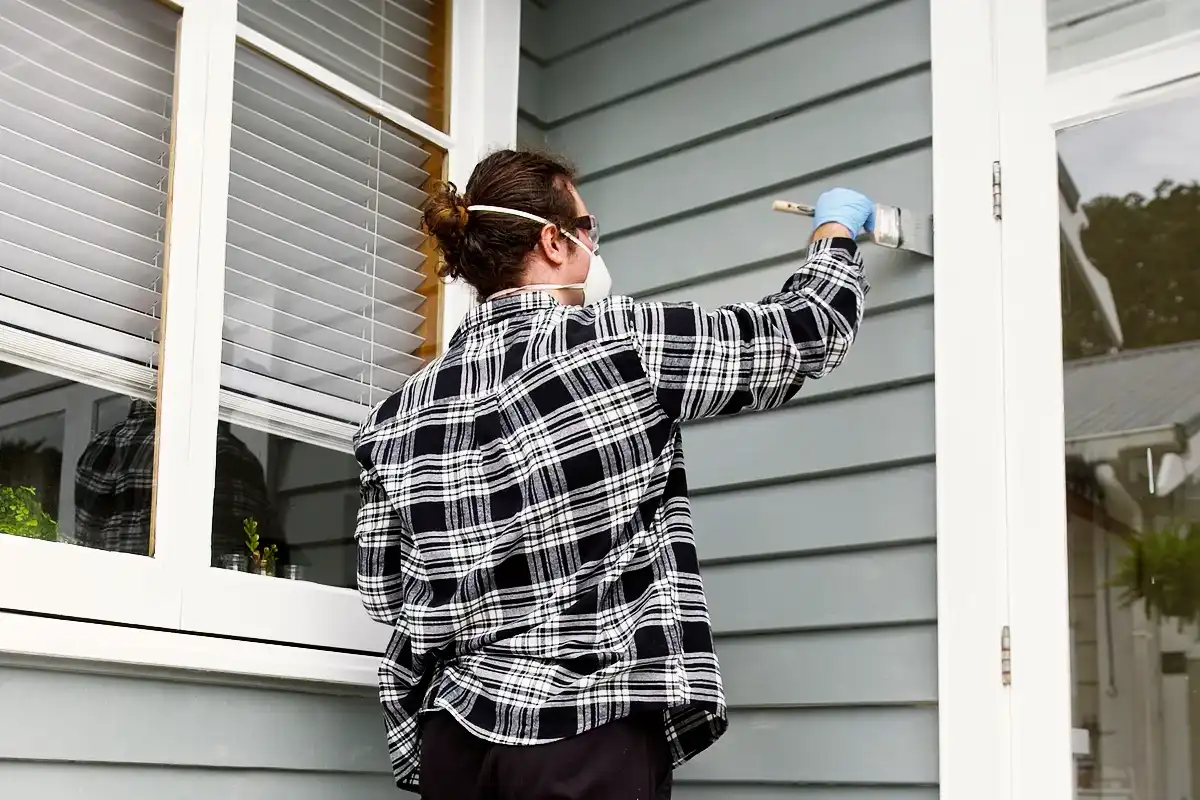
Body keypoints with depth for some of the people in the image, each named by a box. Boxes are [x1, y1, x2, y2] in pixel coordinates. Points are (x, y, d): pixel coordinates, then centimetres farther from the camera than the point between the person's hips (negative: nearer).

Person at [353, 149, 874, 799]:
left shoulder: (402, 411, 5)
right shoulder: (618, 343, -8)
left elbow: (384, 592, 10)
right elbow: (804, 331, 3)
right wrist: (837, 228, 22)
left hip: (456, 738, 6)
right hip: (591, 744, -5)